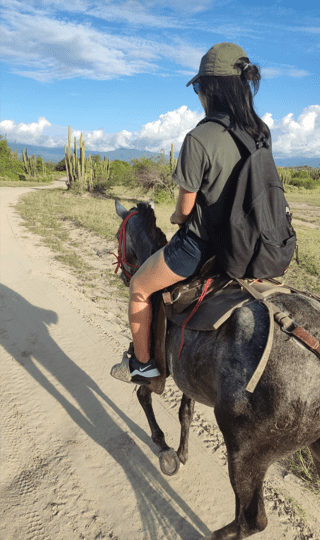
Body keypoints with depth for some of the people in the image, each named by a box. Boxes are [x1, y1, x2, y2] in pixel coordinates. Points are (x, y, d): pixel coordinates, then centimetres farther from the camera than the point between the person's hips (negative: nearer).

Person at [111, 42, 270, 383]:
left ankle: (142, 363, 28)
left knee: (138, 289, 15)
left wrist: (176, 217, 8)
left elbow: (185, 208, -16)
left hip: (199, 246, -8)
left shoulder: (199, 139, -22)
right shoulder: (261, 133, 1)